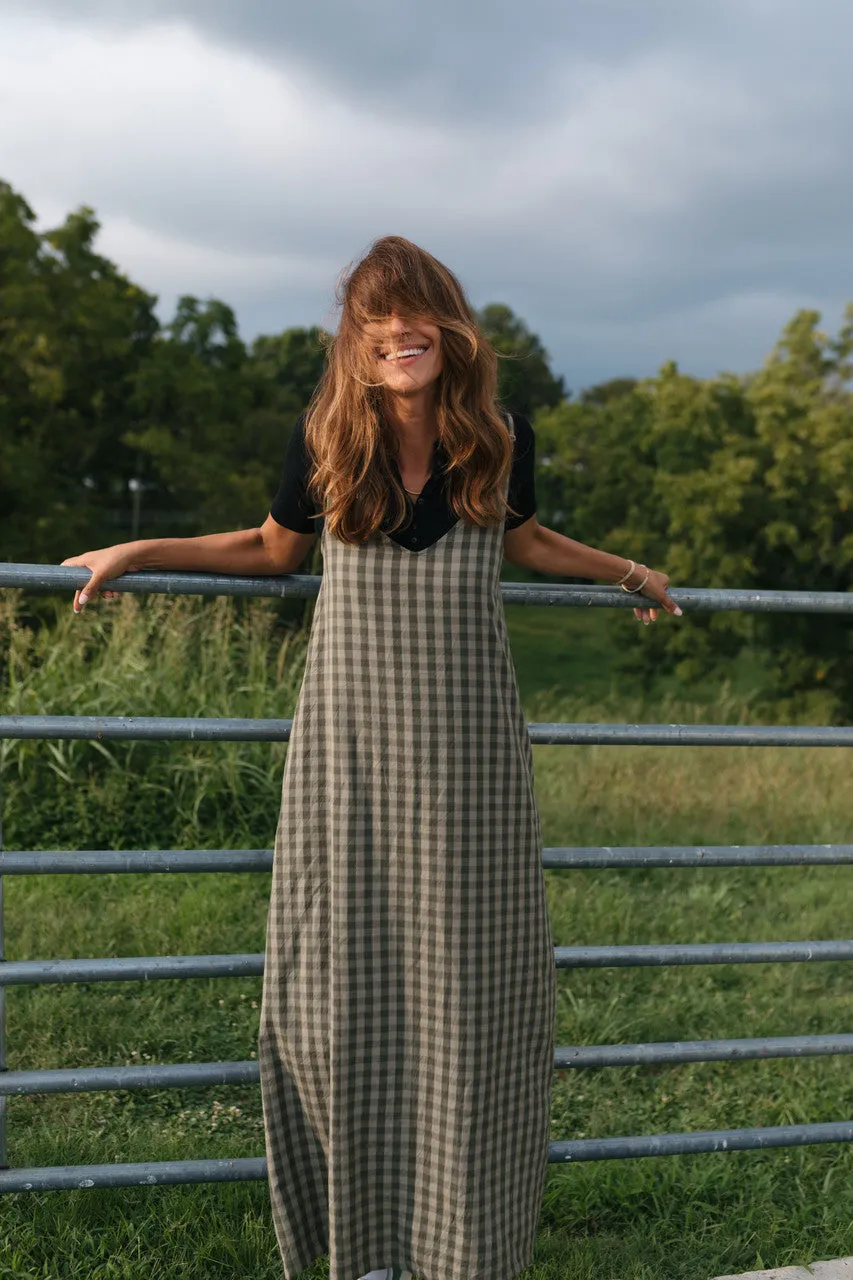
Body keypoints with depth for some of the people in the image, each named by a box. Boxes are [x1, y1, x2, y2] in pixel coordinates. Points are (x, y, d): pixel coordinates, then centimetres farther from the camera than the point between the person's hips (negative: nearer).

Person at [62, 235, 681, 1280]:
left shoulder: (501, 439, 1)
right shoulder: (324, 440, -2)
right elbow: (272, 549, 15)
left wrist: (626, 570, 28)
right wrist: (139, 552, 12)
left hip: (468, 741, 1)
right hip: (350, 737, 0)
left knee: (470, 976, 5)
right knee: (345, 969, 2)